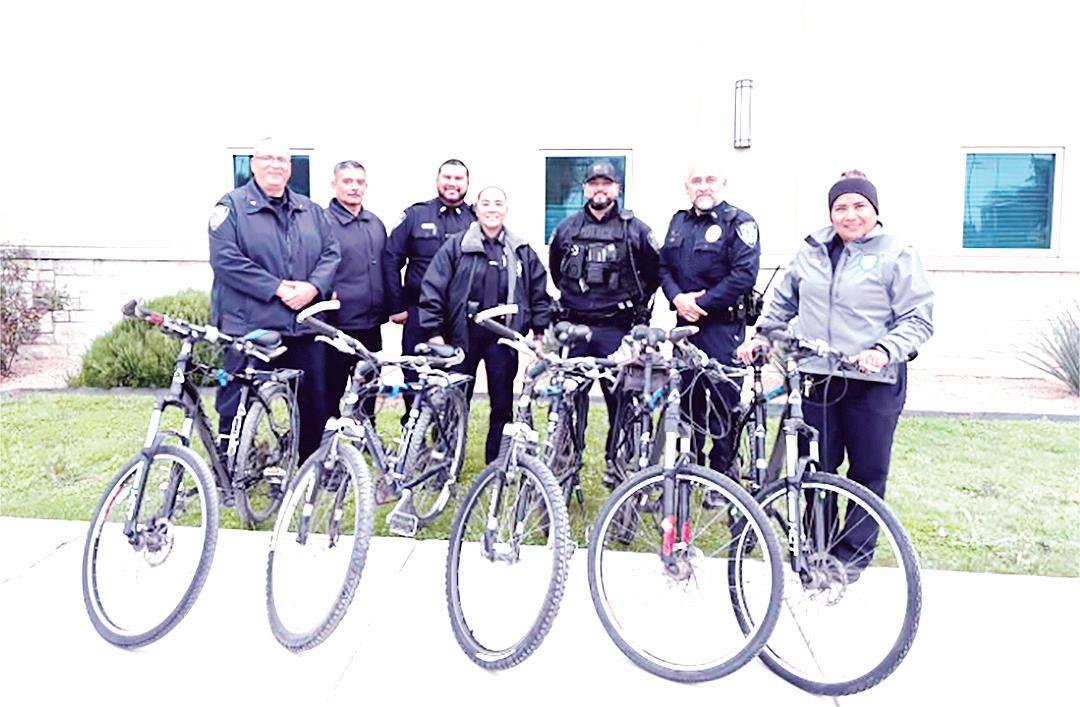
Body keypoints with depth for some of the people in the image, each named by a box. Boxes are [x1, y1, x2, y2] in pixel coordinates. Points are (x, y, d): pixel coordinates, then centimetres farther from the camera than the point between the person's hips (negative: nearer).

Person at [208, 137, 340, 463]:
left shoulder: (309, 210, 17)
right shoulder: (232, 206, 1)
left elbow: (331, 253, 9)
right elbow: (225, 259, -11)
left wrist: (313, 287, -11)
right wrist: (278, 288, -16)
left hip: (304, 326, 5)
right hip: (249, 326, -4)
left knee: (314, 404, 11)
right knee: (237, 407, 2)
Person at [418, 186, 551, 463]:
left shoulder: (522, 251, 8)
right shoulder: (456, 246, 0)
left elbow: (540, 293, 13)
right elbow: (432, 289, -4)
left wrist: (539, 332, 7)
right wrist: (434, 332, -8)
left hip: (504, 338, 2)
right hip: (463, 335, -1)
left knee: (502, 404, 7)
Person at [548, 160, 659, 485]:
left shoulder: (635, 229, 2)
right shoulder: (567, 228, 9)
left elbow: (654, 272, 11)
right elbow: (555, 268, 23)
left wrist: (636, 305, 12)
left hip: (617, 329, -2)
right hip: (574, 327, 2)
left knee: (620, 397, 2)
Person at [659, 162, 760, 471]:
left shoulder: (739, 222, -5)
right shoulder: (679, 222, 15)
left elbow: (745, 275, -15)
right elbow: (664, 266, 13)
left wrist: (701, 302, -15)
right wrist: (677, 298, -7)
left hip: (722, 326, -6)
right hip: (685, 324, 6)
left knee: (722, 404, -2)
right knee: (687, 400, 14)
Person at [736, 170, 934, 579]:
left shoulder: (897, 255, -3)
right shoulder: (811, 250, 10)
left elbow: (918, 318, -5)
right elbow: (784, 301, 20)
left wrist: (884, 351, -19)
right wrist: (761, 335, 7)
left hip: (874, 381, -3)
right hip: (817, 379, 3)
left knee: (867, 474, 7)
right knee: (818, 469, 9)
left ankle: (853, 554, 23)